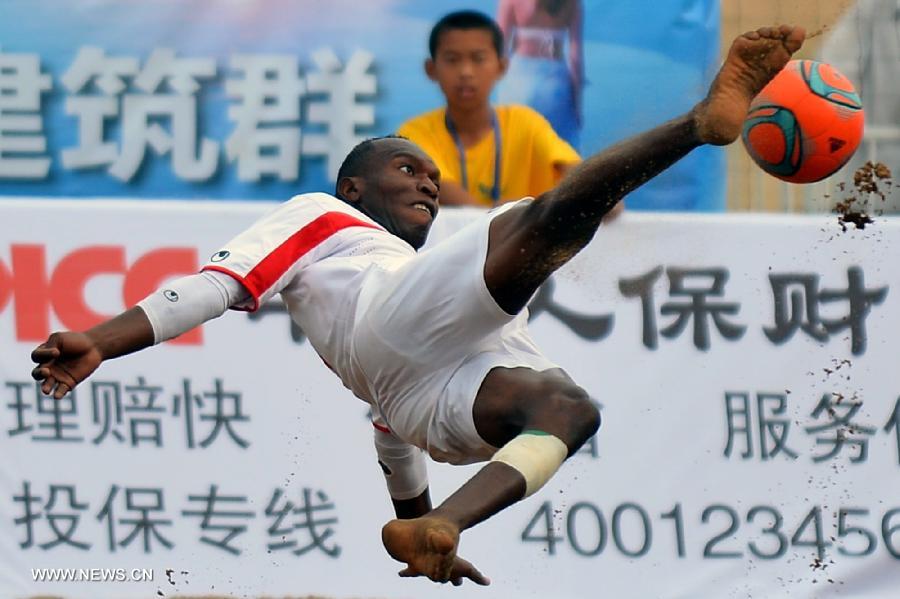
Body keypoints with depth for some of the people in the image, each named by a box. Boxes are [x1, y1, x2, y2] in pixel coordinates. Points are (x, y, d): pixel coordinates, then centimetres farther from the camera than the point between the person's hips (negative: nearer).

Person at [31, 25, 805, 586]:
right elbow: (214, 285, 12)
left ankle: (435, 532, -50)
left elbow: (395, 444, 53)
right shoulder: (317, 218, 30)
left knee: (568, 410, -30)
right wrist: (96, 344, -4)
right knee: (559, 209, -21)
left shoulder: (395, 264, 52)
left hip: (449, 405, 6)